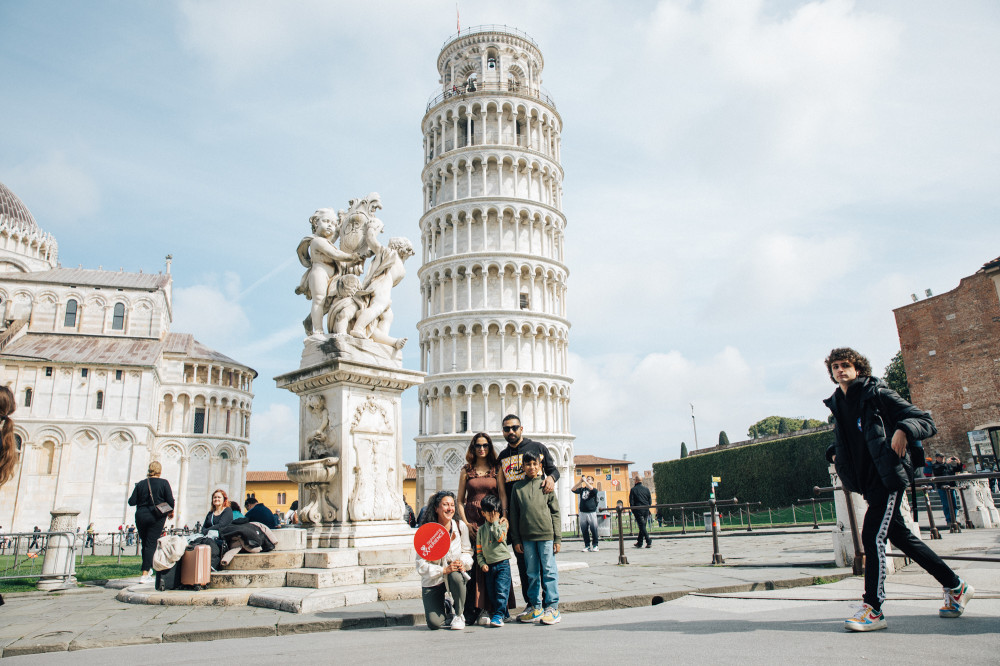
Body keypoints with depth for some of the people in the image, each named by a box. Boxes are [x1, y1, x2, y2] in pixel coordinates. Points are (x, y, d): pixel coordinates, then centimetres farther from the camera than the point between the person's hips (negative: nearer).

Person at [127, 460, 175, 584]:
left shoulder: (140, 484, 3)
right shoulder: (164, 483, -5)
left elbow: (131, 502, 2)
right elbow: (170, 501, -7)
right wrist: (171, 511, 12)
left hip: (141, 516, 3)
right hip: (156, 517, -3)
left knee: (145, 543, 17)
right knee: (151, 544, -1)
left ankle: (148, 569, 27)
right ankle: (145, 574, -6)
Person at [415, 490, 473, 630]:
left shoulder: (460, 526, -9)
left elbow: (467, 551, 3)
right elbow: (421, 566, -16)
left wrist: (463, 563, -19)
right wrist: (444, 570, -27)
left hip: (456, 573, 2)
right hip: (432, 581, -1)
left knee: (456, 576, -36)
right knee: (434, 624, -16)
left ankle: (459, 615, -9)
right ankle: (444, 608, 22)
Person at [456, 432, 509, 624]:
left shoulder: (496, 469, 9)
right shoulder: (466, 471, 11)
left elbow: (503, 493, 0)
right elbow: (460, 500, 10)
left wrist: (504, 514, -16)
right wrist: (465, 522, -2)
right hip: (472, 521, 0)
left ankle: (488, 608, 4)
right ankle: (473, 610, -2)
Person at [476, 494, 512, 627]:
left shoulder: (502, 524, 4)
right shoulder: (481, 529, 11)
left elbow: (501, 537, -15)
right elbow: (479, 549, 11)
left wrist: (495, 522, -9)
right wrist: (482, 563, -1)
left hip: (503, 562, -4)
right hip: (489, 565, 4)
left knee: (501, 590, -12)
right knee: (491, 592, 6)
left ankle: (499, 615, -8)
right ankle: (504, 614, 18)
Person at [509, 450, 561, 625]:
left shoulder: (546, 485, 4)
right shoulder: (517, 487, 7)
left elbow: (555, 512, 4)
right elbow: (514, 515, 9)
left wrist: (557, 538, 0)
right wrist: (516, 539, 5)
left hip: (546, 535, -2)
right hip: (526, 537, 2)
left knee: (549, 570, 1)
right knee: (532, 573, 10)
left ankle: (552, 607, 9)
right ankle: (535, 607, 19)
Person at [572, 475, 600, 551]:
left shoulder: (594, 490, 3)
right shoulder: (582, 489, 13)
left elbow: (591, 488, -19)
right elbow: (573, 489, 2)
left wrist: (585, 481, -10)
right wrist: (580, 481, -2)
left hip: (591, 512, -3)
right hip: (582, 512, 3)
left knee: (594, 530, -2)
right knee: (584, 531, 4)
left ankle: (595, 545, 8)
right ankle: (587, 546, 12)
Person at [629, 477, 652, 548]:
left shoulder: (633, 489, -4)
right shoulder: (646, 489, 8)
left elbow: (631, 501, -4)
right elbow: (650, 500, 9)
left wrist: (633, 510, 5)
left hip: (638, 510, -5)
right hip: (646, 510, 5)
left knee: (642, 526, -4)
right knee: (643, 526, 12)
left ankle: (649, 542, -16)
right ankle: (639, 543, 18)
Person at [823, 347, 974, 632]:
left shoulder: (878, 394, -8)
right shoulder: (837, 405, 11)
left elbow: (927, 421, -10)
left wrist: (903, 429, -30)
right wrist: (835, 453, 9)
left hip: (888, 477, -8)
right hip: (866, 481, 8)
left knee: (872, 536, -13)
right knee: (901, 537, 15)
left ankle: (873, 609, -5)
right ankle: (956, 586, 32)